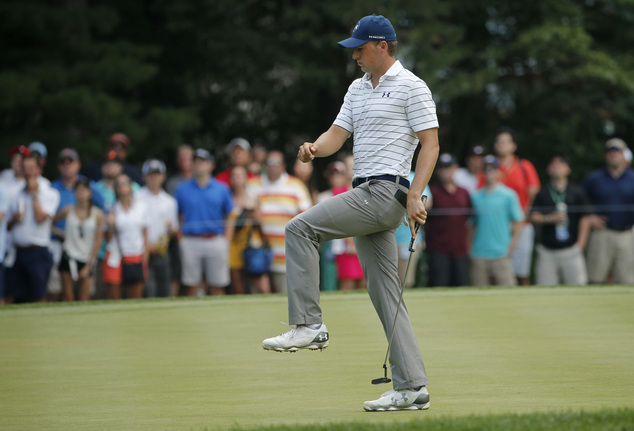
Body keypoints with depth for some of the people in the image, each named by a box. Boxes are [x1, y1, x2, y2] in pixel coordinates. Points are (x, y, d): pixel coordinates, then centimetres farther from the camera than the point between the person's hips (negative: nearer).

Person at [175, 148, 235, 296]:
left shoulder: (222, 189, 8)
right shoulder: (182, 190, 8)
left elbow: (229, 219, 10)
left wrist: (226, 244, 1)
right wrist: (181, 242, -1)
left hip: (216, 241, 0)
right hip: (190, 242, 0)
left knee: (217, 288, 1)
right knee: (192, 287, 1)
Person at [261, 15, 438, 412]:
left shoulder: (411, 87, -5)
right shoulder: (358, 89, 20)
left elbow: (430, 144, -10)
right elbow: (337, 136, 16)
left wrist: (415, 196, -20)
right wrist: (314, 148, -8)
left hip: (386, 191, -9)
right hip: (367, 195, 9)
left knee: (300, 228, -16)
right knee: (384, 293, 5)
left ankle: (309, 324, -15)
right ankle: (411, 388, 3)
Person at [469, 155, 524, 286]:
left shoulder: (509, 195, 3)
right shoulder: (475, 197, 12)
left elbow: (518, 223, 3)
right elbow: (471, 225, 16)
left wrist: (510, 249, -6)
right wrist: (470, 250, 6)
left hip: (501, 254, -3)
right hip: (478, 255, 3)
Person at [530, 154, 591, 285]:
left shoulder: (577, 192, 8)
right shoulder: (542, 193, 11)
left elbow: (585, 218, 6)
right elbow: (533, 217, 6)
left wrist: (580, 244, -2)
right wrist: (550, 218, -13)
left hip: (571, 249, -1)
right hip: (547, 252, 1)